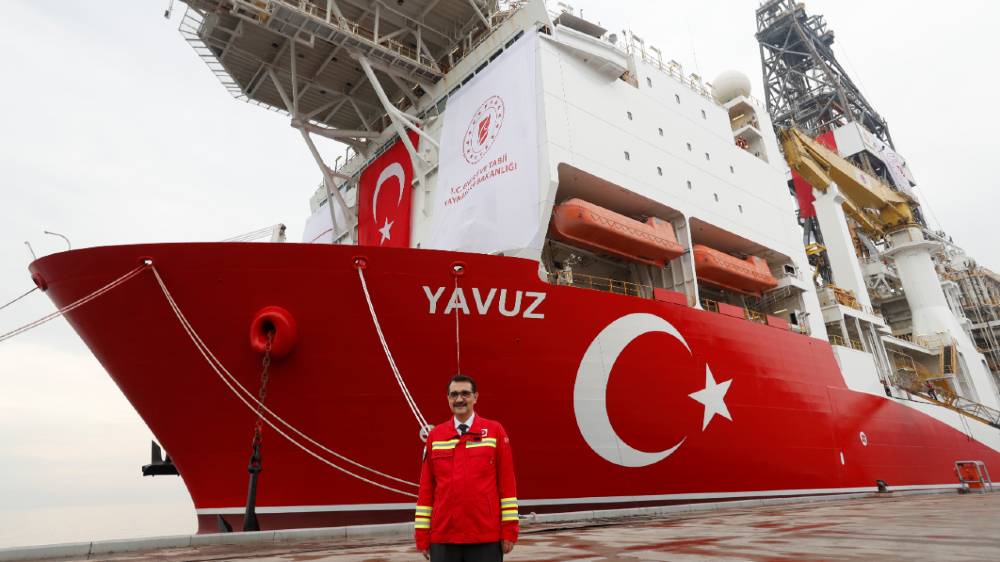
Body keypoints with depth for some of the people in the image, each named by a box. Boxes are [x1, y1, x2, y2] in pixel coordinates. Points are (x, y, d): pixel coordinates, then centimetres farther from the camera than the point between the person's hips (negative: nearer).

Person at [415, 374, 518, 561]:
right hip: (443, 538, 2)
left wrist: (509, 530, -4)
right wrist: (422, 535, 4)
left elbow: (507, 482, -1)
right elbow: (426, 487, 6)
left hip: (486, 537, -1)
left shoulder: (495, 431, -2)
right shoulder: (435, 435, 3)